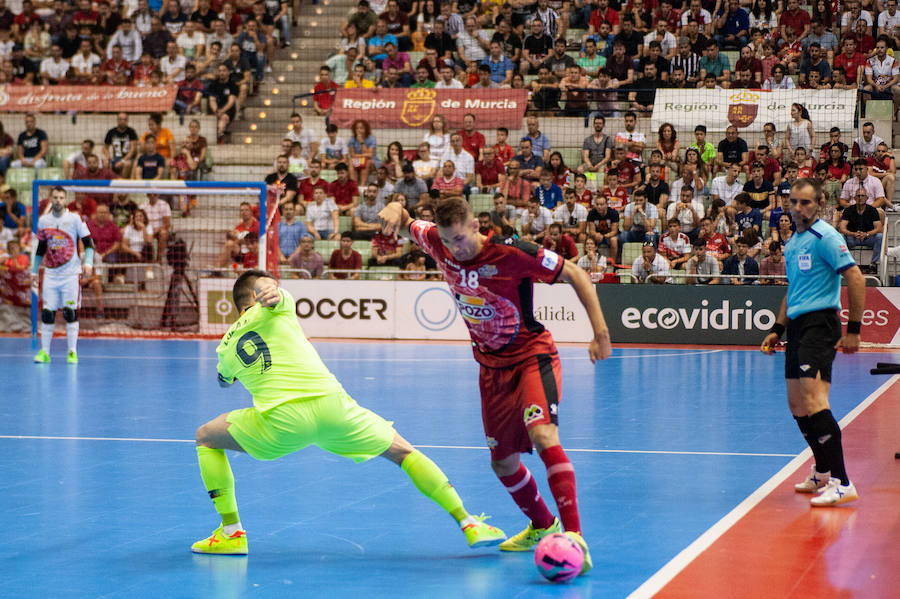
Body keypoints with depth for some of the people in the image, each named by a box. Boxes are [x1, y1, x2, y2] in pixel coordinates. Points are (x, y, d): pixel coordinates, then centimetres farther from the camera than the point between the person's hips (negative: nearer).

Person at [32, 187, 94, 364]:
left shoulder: (75, 219, -2)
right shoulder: (43, 221, 8)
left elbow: (88, 243, -1)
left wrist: (88, 263, -15)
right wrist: (34, 271, 16)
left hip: (70, 274, -3)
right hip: (50, 274, 3)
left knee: (71, 313, -5)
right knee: (47, 313, -1)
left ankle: (72, 352, 2)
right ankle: (44, 352, 5)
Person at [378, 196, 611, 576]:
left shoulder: (511, 253, -23)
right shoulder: (440, 245, -8)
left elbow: (575, 275, -14)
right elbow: (407, 225, 10)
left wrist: (600, 332, -20)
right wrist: (396, 209, -16)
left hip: (532, 356, -6)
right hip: (492, 364, 6)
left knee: (543, 434, -30)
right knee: (502, 462, 10)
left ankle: (573, 535, -33)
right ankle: (541, 525, 36)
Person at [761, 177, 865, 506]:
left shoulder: (824, 236, -9)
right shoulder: (792, 243, 19)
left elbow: (855, 279, -14)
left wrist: (853, 329, -17)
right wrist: (777, 329, 22)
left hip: (820, 322, -9)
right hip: (797, 326, 9)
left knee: (814, 399, -20)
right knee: (797, 405, 11)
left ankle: (842, 483, -22)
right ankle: (822, 474, 23)